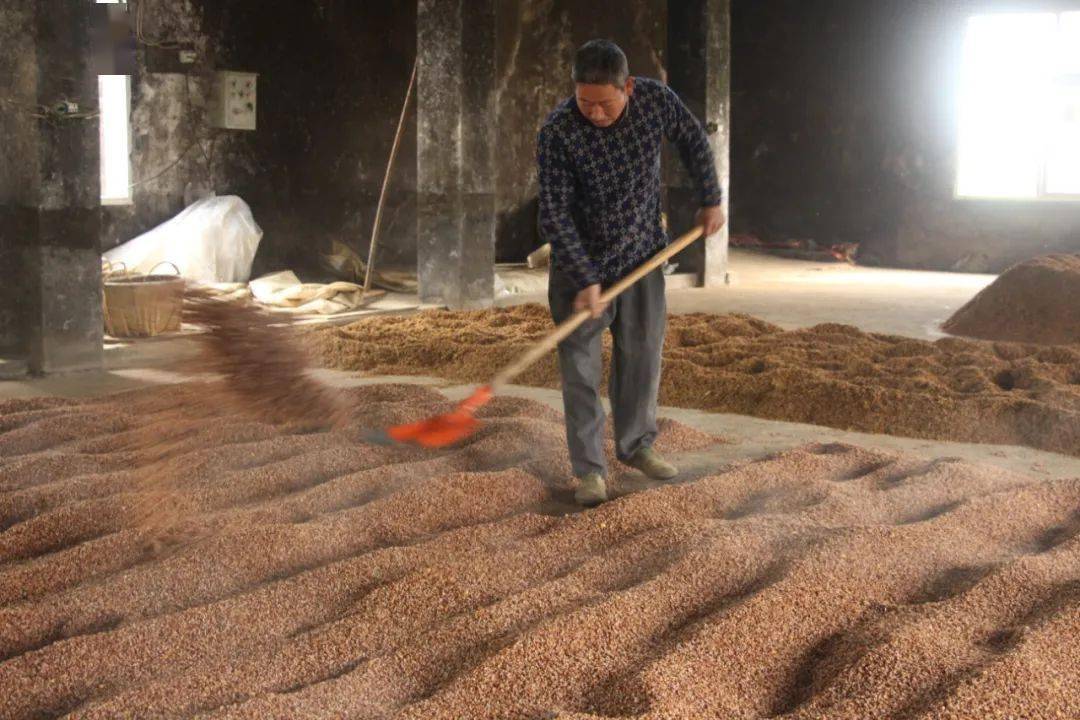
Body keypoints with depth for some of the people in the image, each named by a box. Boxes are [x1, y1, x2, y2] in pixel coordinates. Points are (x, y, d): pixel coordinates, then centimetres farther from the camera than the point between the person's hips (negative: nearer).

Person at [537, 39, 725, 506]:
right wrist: (585, 281, -27)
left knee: (643, 354, 12)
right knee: (580, 366, -2)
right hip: (581, 262, -4)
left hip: (642, 255, 4)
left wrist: (710, 201, 7)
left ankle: (635, 445, 29)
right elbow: (555, 215, -24)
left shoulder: (656, 100, -14)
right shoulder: (557, 134, -26)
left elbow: (693, 142, 7)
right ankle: (589, 468, 7)